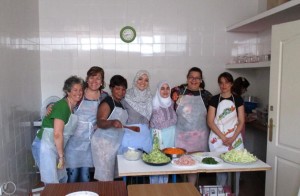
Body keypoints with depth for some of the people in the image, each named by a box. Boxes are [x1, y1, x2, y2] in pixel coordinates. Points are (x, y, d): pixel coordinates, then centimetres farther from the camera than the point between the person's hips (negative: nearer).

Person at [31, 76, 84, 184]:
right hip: (45, 146, -9)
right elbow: (57, 134, -22)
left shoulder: (73, 107, 9)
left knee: (63, 179, 16)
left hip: (53, 147, 9)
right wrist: (61, 156, -14)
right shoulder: (62, 105, -17)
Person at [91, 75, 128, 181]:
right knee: (104, 173, -4)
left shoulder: (121, 104, 13)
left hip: (115, 143, 8)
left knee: (111, 172, 11)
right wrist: (112, 122, -39)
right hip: (104, 143, -8)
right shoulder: (107, 103, -12)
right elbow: (100, 123, -22)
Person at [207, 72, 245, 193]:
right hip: (218, 139, -1)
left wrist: (232, 139, -10)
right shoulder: (214, 100, -1)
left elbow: (241, 122, 1)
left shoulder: (238, 100, 3)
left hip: (235, 139, 1)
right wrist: (223, 138, -11)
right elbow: (210, 122, -5)